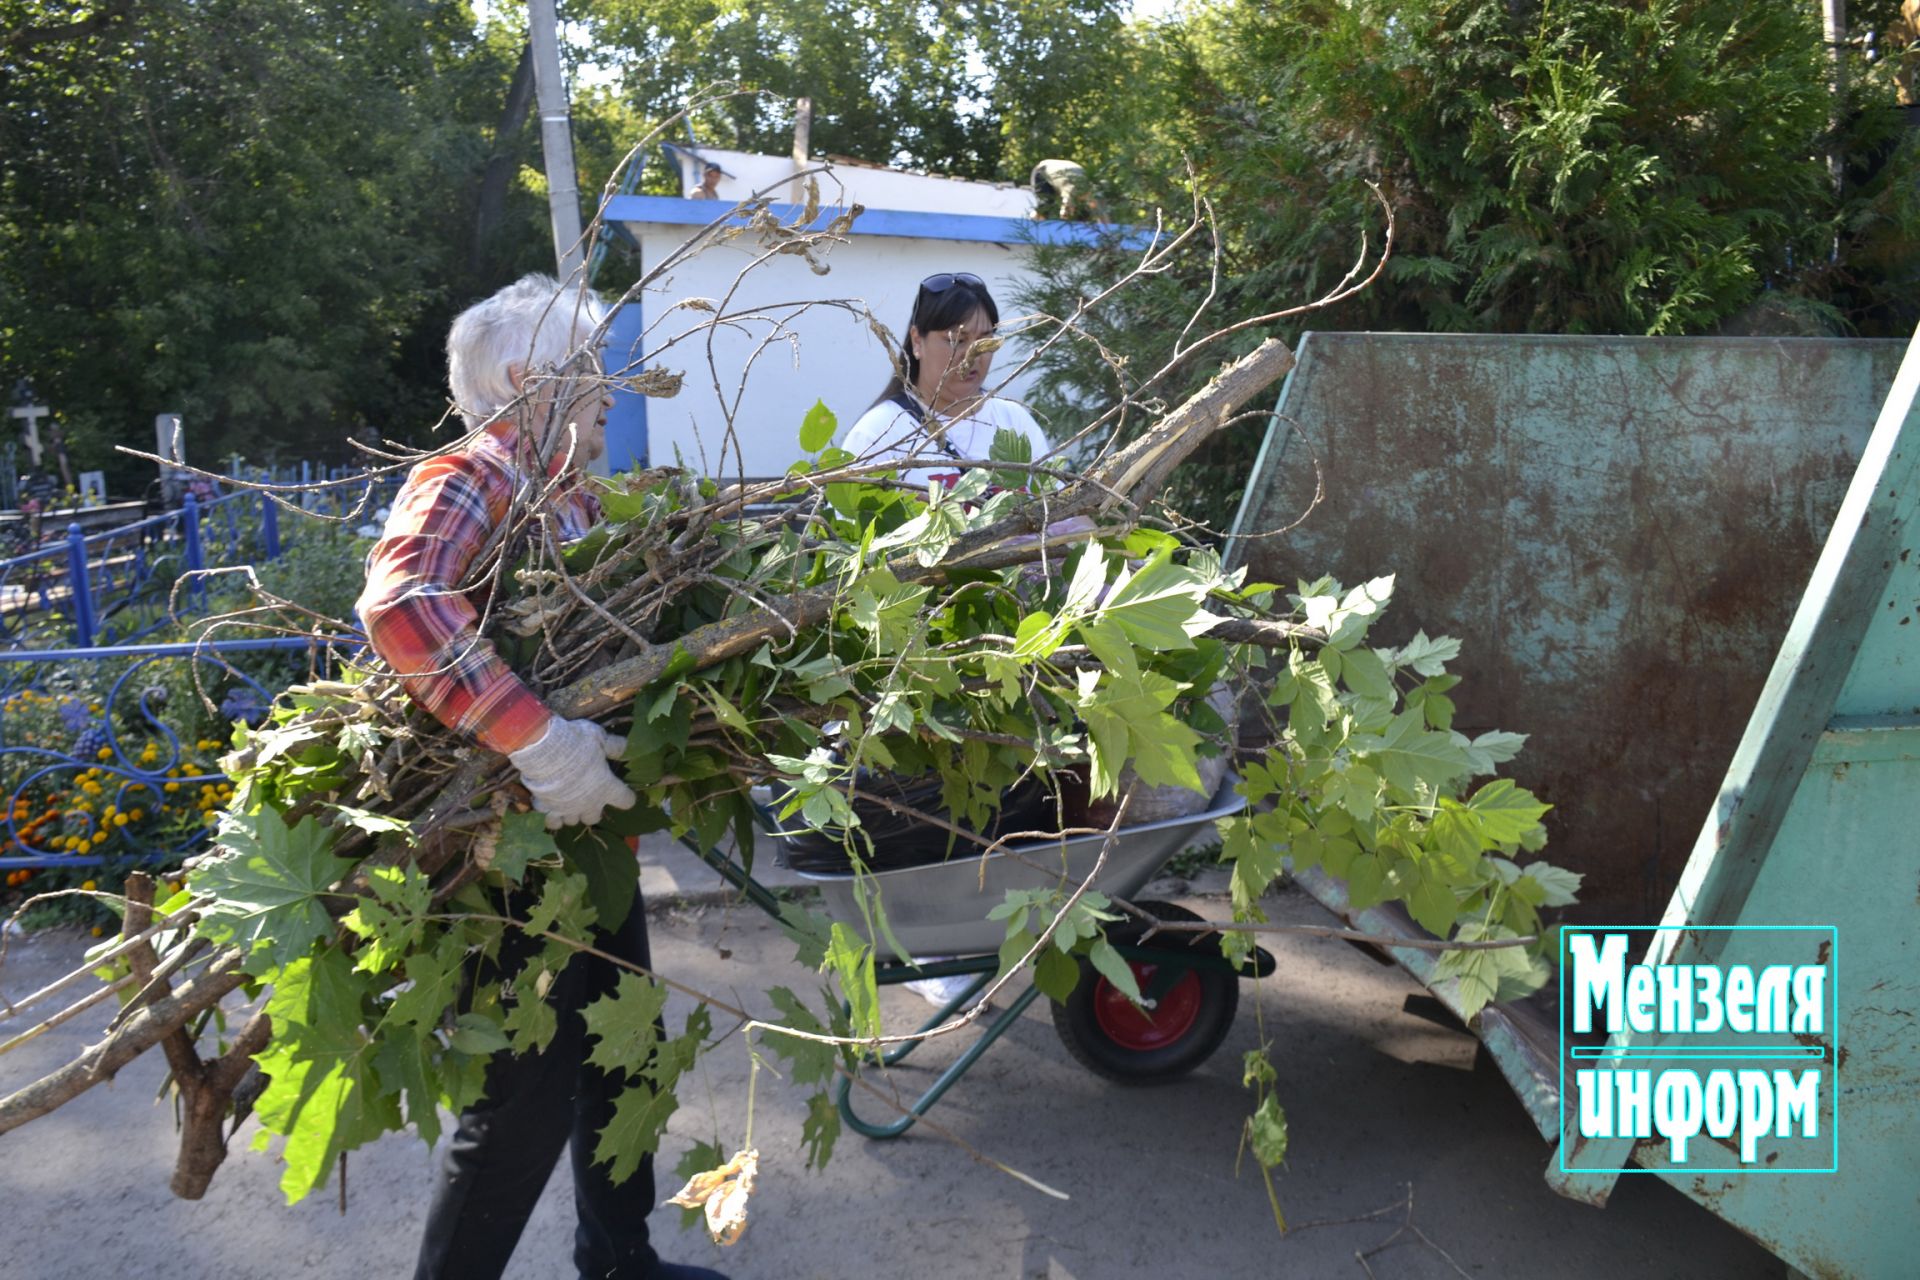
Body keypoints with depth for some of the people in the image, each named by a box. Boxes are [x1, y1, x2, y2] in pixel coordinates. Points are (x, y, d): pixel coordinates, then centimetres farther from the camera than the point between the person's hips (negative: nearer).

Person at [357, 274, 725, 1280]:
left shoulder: (575, 502, 13)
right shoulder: (463, 487, -15)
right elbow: (401, 607, -34)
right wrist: (535, 737, -39)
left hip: (594, 831, 9)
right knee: (528, 1097, 2)